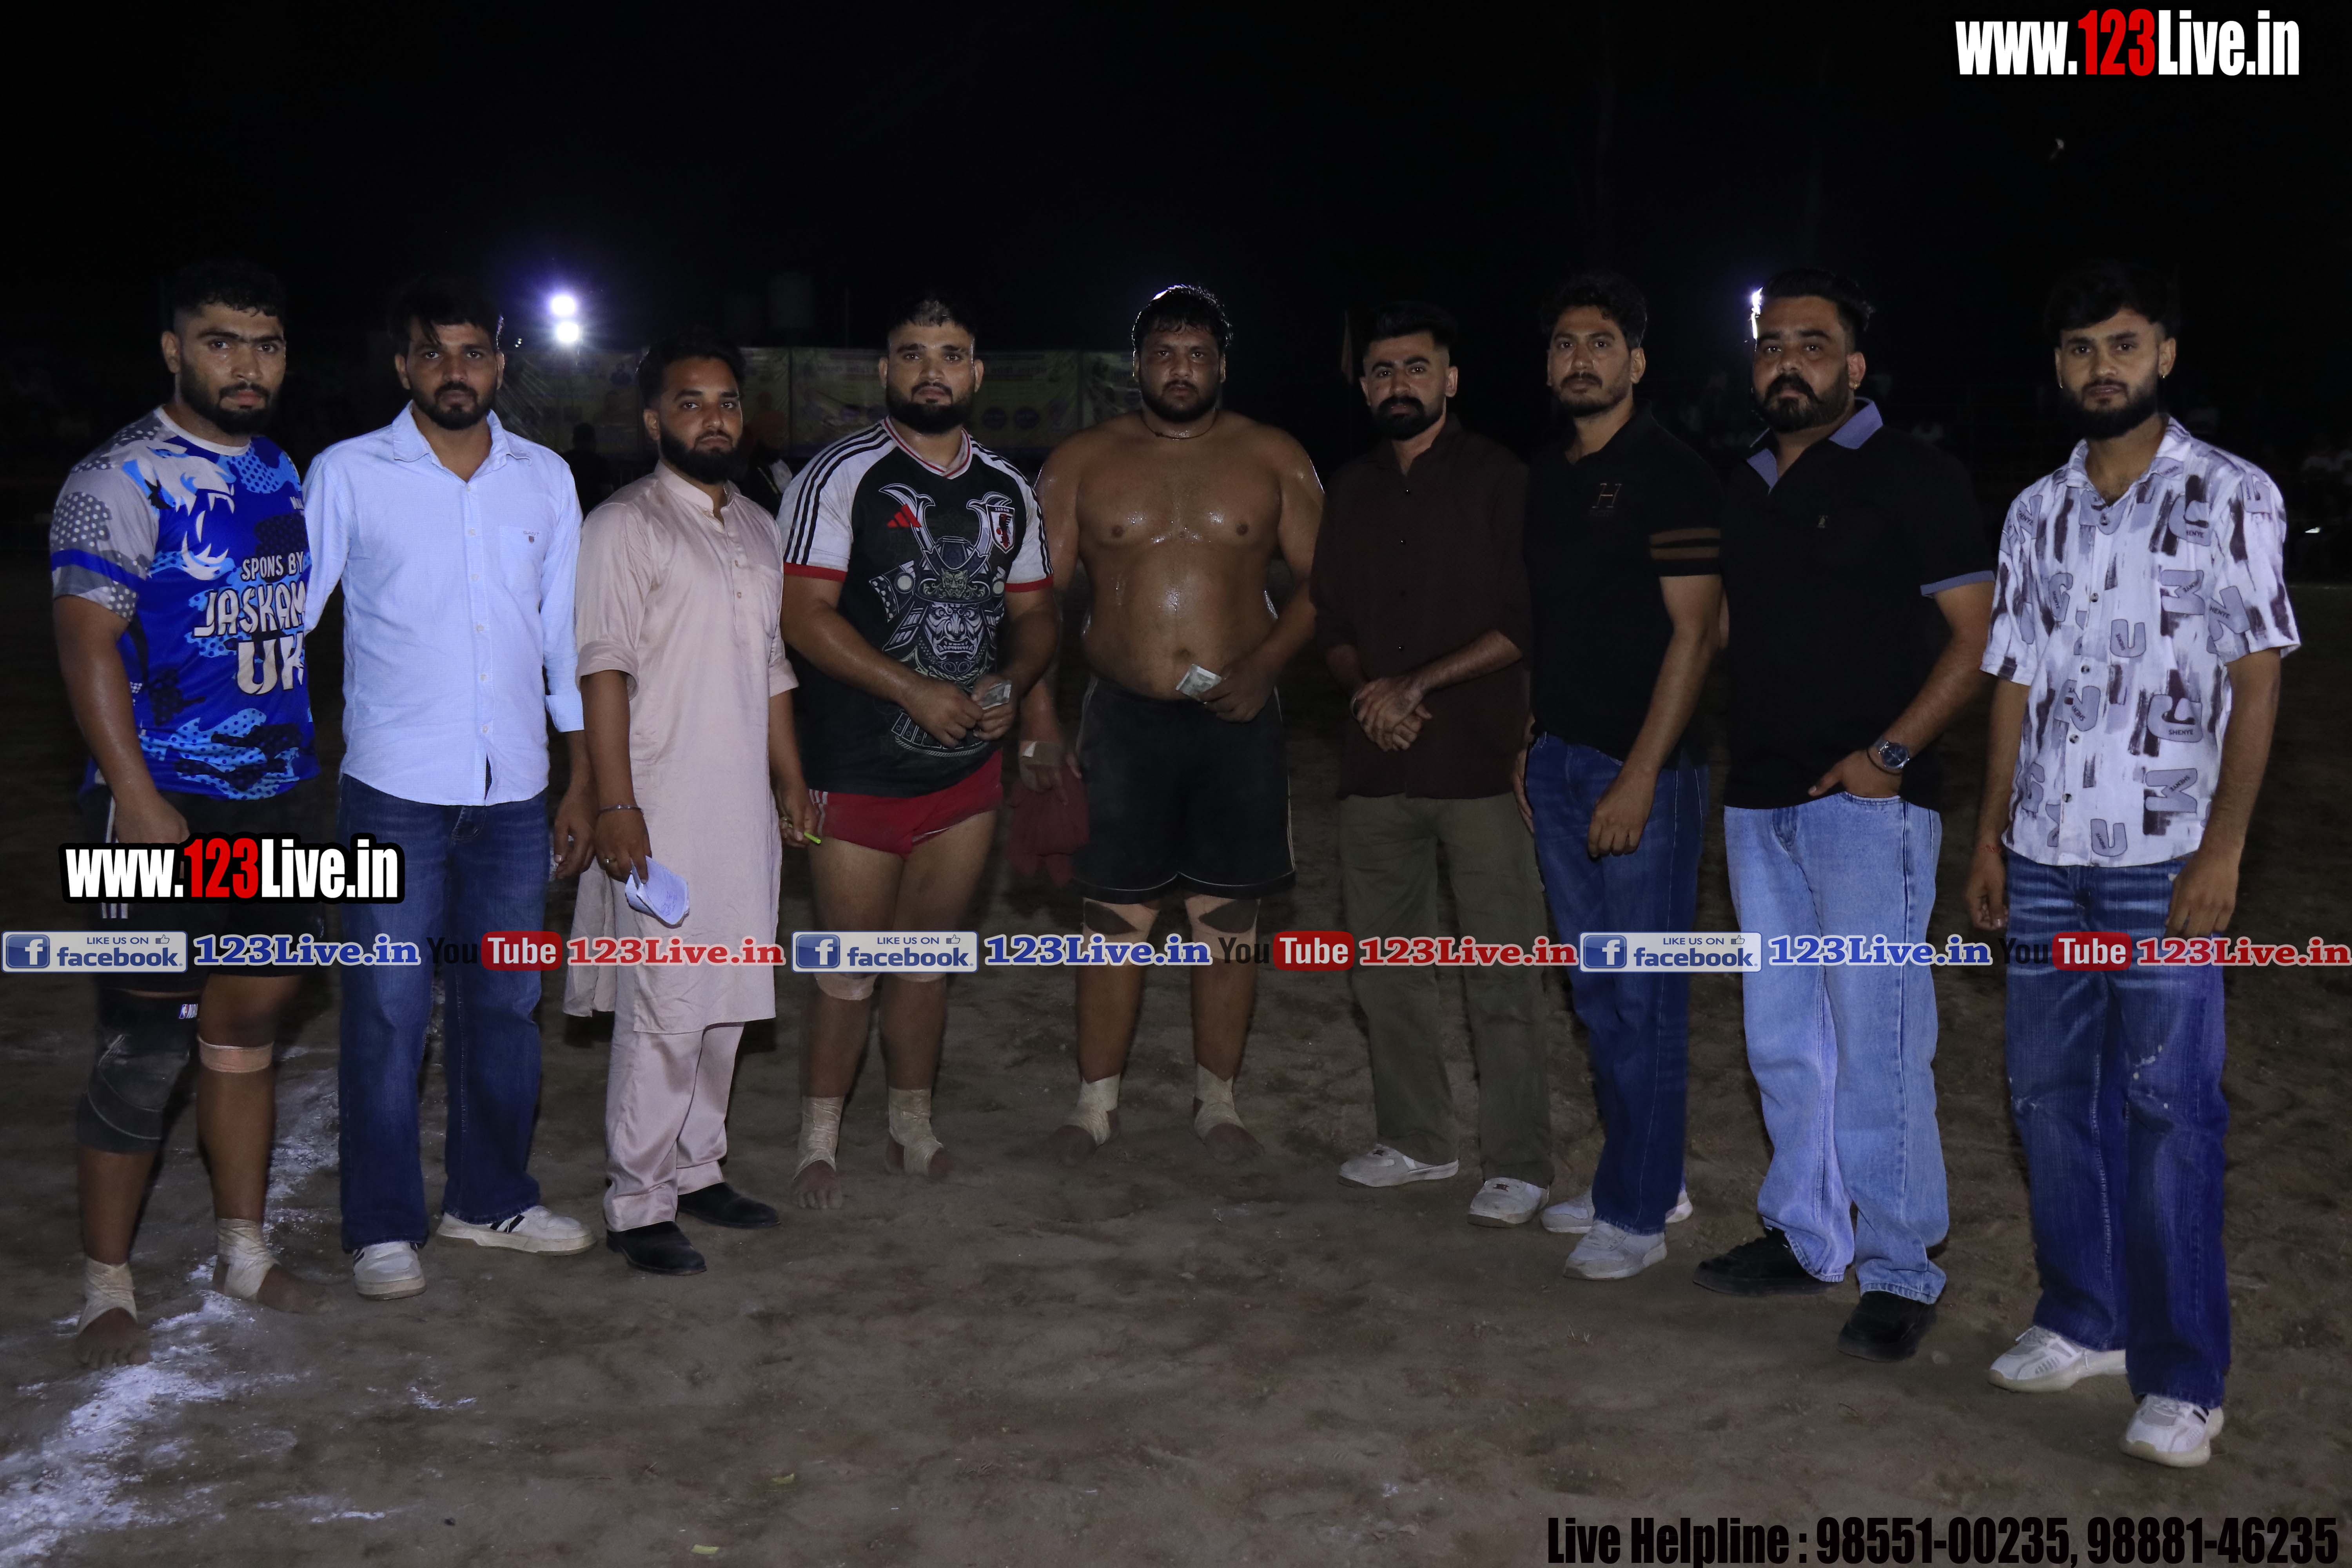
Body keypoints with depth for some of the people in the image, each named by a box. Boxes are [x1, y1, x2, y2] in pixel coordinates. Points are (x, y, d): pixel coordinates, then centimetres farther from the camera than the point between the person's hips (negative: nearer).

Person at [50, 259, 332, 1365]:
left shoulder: (284, 477, 13)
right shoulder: (121, 481, -9)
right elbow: (88, 645, -15)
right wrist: (138, 802, -21)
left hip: (277, 797, 7)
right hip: (166, 805, -7)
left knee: (249, 1021, 14)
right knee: (146, 1047, -2)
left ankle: (242, 1251, 26)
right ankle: (106, 1288, 12)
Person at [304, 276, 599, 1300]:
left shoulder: (545, 478, 8)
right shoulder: (348, 475, 0)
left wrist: (581, 781, 11)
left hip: (514, 794, 3)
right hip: (394, 794, -3)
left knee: (505, 1005, 10)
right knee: (388, 1013, 0)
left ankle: (492, 1198, 27)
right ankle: (382, 1227, 14)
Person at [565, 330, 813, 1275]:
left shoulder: (757, 529, 17)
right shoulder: (623, 528, -6)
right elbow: (602, 672, -12)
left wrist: (791, 779, 19)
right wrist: (614, 804, -19)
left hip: (745, 810, 7)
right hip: (662, 813, -7)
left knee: (725, 1001, 12)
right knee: (663, 1011, -7)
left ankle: (696, 1170, 25)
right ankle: (636, 1205, 3)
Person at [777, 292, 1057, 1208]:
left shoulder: (1007, 490, 12)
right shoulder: (843, 478, -6)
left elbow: (1035, 613, 16)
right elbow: (804, 615, -14)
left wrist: (1009, 685, -5)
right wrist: (916, 691, -19)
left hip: (968, 762, 5)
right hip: (860, 768, -5)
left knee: (929, 958, 15)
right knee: (849, 970, 0)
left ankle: (913, 1132, 28)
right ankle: (818, 1147, 14)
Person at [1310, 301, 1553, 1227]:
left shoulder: (1499, 481, -2)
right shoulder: (1351, 491, 15)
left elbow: (1525, 623, -7)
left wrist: (1419, 682, -14)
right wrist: (1365, 689, -3)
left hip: (1480, 760, -5)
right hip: (1376, 766, 6)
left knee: (1501, 974, -4)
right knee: (1383, 960, 10)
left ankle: (1518, 1166, 5)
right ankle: (1415, 1140, 25)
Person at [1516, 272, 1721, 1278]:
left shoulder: (1670, 475, -9)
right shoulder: (1543, 475, 13)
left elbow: (1692, 632, -13)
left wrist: (1640, 777, -17)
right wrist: (1526, 744, 12)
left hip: (1642, 767, -7)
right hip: (1556, 759, 7)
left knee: (1643, 997, -1)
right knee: (1596, 992, 14)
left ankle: (1637, 1214, 9)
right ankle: (1646, 1178, 27)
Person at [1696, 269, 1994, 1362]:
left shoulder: (1911, 478, -4)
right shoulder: (1741, 490, 16)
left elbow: (1976, 633, -7)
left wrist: (1889, 754, -16)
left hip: (1867, 801, -7)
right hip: (1759, 802, 7)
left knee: (1876, 1045, -6)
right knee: (1781, 1039, 13)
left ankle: (1900, 1274, 5)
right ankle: (1807, 1238, 26)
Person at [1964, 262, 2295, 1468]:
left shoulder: (2231, 497, -1)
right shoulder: (2035, 514, 12)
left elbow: (2257, 679, -5)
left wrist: (2222, 848, -12)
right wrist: (1990, 837, 10)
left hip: (2164, 859, -5)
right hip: (2045, 856, 5)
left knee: (2166, 1110, -6)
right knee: (2049, 1095, 9)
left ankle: (2183, 1377, 2)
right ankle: (2082, 1320, 24)